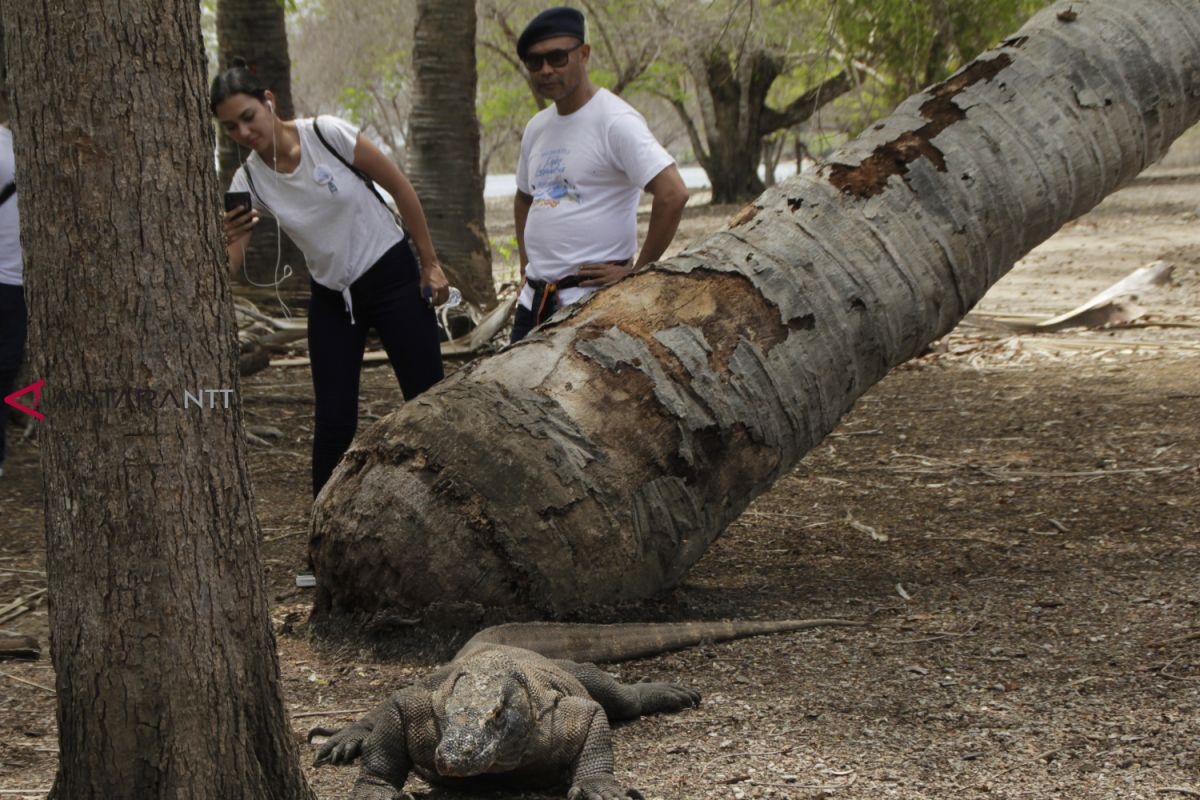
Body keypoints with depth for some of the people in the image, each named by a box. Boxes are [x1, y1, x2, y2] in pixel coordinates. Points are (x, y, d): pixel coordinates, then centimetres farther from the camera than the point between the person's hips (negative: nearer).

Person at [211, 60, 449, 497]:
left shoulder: (328, 134, -17)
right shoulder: (249, 181, -8)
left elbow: (400, 187, -7)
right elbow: (227, 267, -13)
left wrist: (430, 263, -3)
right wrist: (228, 239, -36)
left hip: (392, 277, -3)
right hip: (331, 298, 3)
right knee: (333, 424, -2)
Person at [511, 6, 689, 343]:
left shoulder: (615, 121, -13)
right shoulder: (537, 127, 13)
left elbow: (673, 194, -22)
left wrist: (638, 270, -16)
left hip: (593, 298, -8)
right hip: (534, 300, 8)